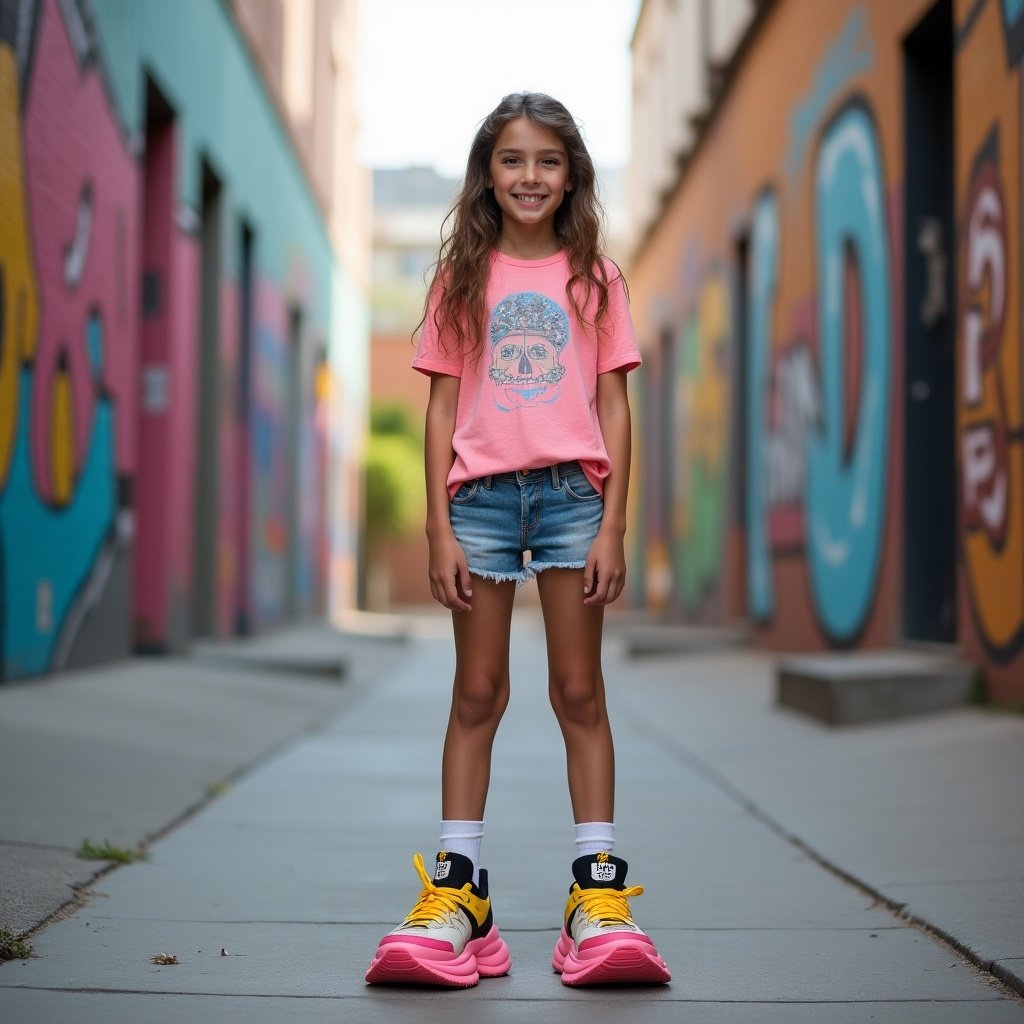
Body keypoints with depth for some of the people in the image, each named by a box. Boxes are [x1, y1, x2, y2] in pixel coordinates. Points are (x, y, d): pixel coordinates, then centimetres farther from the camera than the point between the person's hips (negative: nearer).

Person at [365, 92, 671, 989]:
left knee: (580, 692, 2)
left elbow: (614, 407, 5)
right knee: (477, 694, 4)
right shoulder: (463, 278, 9)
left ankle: (599, 892, 5)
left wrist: (612, 527, -4)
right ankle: (456, 894, 6)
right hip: (481, 493, 1)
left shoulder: (592, 277, 8)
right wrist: (440, 531, -2)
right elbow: (441, 409, 6)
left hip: (572, 492, 0)